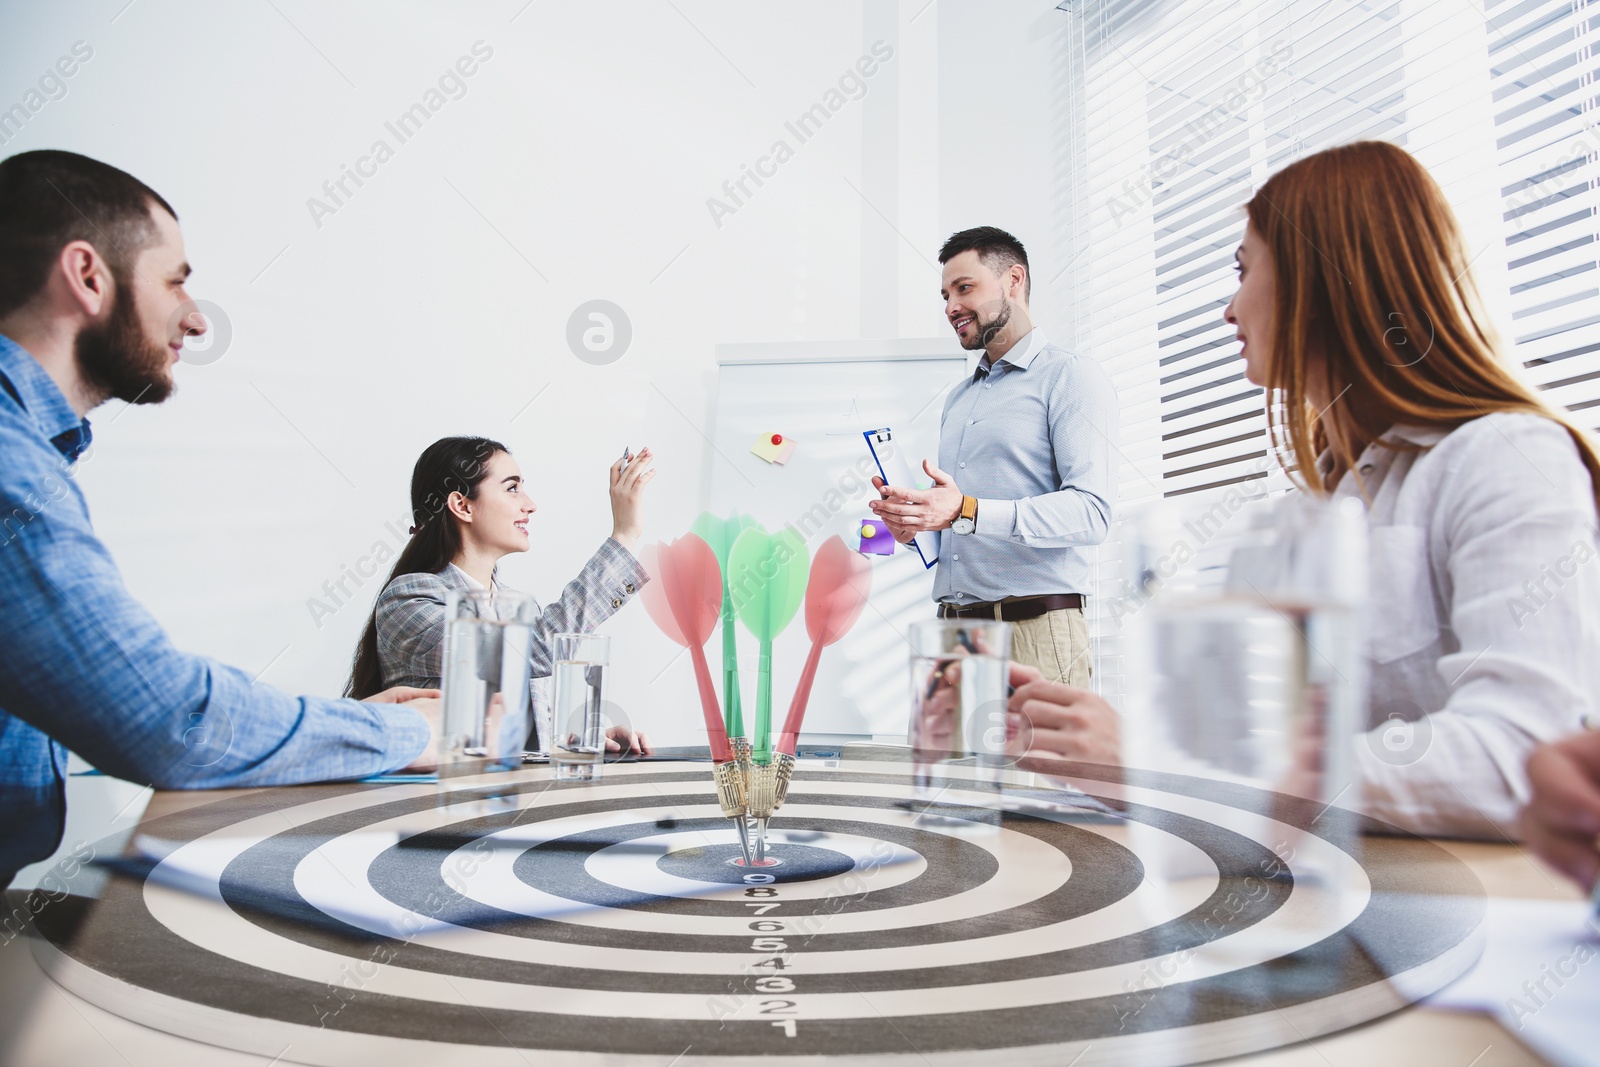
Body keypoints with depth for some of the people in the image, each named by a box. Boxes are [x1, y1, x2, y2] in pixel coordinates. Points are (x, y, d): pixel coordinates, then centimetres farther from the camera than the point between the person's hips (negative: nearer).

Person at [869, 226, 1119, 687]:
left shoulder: (1070, 376, -1)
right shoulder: (957, 398, 24)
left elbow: (1090, 511, -15)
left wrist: (966, 512, -24)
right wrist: (911, 518, 3)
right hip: (953, 627, 6)